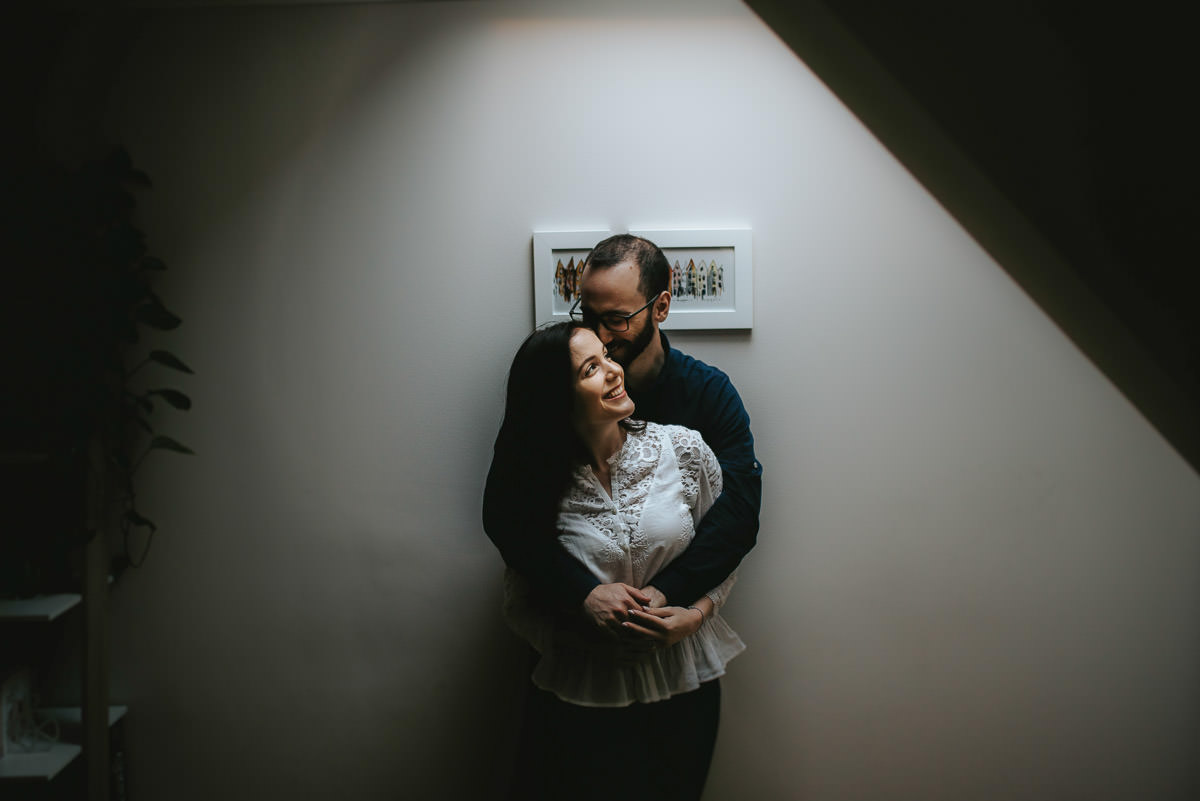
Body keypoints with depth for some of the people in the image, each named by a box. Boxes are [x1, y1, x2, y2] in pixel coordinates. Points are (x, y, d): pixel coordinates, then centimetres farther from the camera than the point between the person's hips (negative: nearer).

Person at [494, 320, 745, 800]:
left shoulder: (683, 450, -8)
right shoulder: (537, 485, -10)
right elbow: (519, 608, -3)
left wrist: (695, 615, -15)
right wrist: (587, 631, -20)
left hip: (685, 687, 2)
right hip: (582, 698, -2)